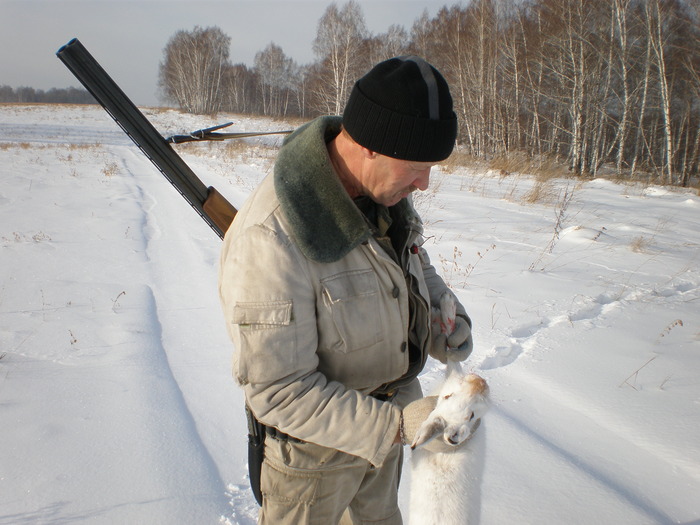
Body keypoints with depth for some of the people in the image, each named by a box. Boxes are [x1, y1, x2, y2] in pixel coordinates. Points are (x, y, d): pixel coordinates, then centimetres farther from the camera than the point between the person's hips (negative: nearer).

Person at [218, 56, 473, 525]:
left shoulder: (382, 189, -11)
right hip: (316, 439, -6)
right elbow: (277, 393, -30)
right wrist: (396, 426, -29)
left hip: (384, 416, 7)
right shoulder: (270, 237, -36)